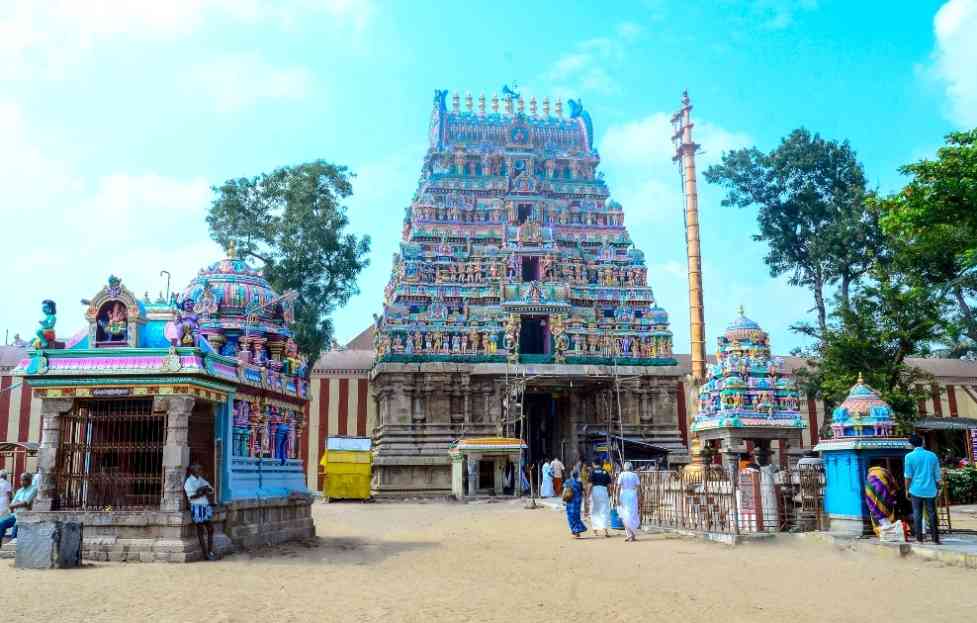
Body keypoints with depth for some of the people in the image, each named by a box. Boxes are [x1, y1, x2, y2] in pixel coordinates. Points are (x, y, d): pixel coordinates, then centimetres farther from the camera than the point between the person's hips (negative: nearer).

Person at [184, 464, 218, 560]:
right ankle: (205, 553, 5)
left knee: (210, 529, 8)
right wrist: (204, 493, -13)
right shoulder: (189, 482, -6)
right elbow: (191, 496, -17)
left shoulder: (202, 479, 13)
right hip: (197, 507, -7)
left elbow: (212, 491, 9)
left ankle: (210, 552, 15)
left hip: (206, 506, 7)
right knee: (200, 530, 0)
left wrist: (204, 491, -11)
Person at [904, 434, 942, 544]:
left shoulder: (909, 456, -4)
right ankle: (936, 538, 8)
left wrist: (907, 490, 5)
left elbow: (908, 475, -5)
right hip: (930, 490, 2)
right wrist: (937, 489, 18)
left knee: (917, 514, 5)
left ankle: (919, 538, 6)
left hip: (916, 490, -2)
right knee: (932, 514, 8)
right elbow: (937, 475, 8)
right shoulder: (932, 456, 5)